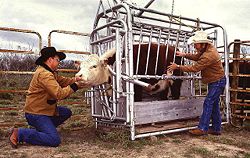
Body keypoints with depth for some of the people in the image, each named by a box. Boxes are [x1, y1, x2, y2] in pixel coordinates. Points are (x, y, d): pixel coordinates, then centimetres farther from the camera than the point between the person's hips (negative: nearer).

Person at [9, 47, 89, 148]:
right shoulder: (44, 74, -24)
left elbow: (62, 80, 14)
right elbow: (59, 94, -29)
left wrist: (75, 79, -3)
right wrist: (75, 86, -18)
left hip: (45, 109, 11)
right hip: (36, 113, -11)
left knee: (67, 112, 20)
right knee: (54, 140, -18)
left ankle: (42, 128, 17)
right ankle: (19, 133, -10)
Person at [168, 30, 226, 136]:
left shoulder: (209, 55, -29)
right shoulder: (207, 48, 2)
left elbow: (195, 68, -27)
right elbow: (197, 57, 17)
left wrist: (178, 67, -20)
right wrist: (184, 55, 3)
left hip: (217, 81, -10)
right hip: (214, 81, 10)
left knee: (208, 103, -11)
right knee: (214, 104, 12)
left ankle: (203, 128, -8)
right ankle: (216, 129, 20)